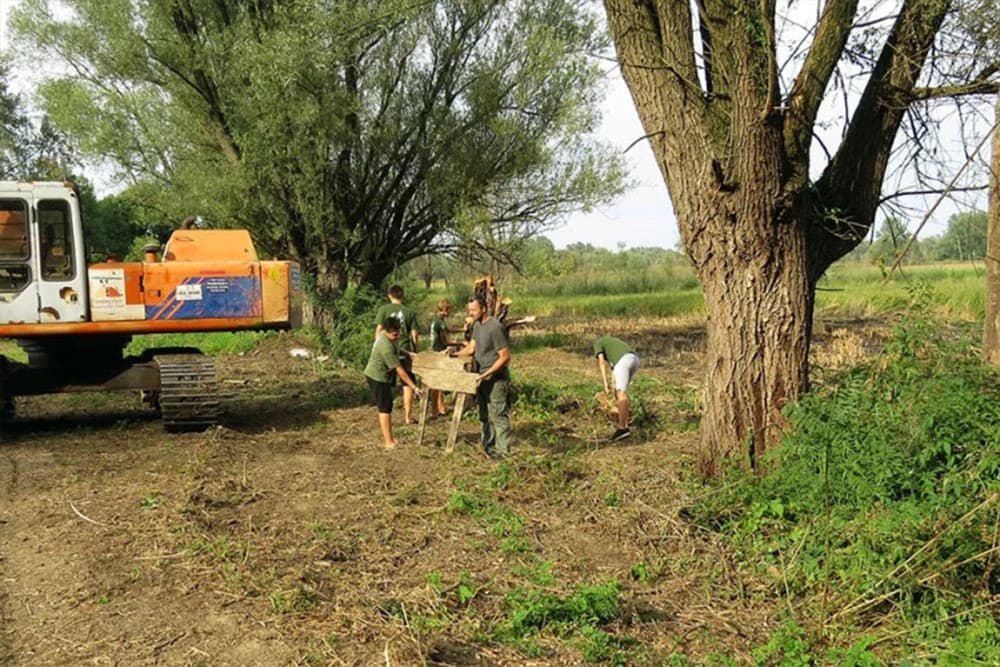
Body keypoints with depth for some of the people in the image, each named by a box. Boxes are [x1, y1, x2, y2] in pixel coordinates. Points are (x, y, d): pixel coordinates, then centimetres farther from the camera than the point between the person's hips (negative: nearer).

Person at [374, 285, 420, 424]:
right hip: (406, 351, 0)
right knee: (408, 384, 9)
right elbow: (415, 334, 1)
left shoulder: (383, 309, -2)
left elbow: (378, 330, -3)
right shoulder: (410, 312, 0)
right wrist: (414, 350, 13)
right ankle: (408, 416, 11)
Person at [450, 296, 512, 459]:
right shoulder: (477, 325, 7)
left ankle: (503, 450, 5)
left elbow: (505, 356, -22)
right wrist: (453, 354, 1)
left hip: (496, 379, -9)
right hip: (483, 378, 9)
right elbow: (471, 348, 14)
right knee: (485, 415, 18)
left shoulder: (495, 327, -22)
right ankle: (488, 446, 30)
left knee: (498, 415, -4)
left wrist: (487, 374, -24)